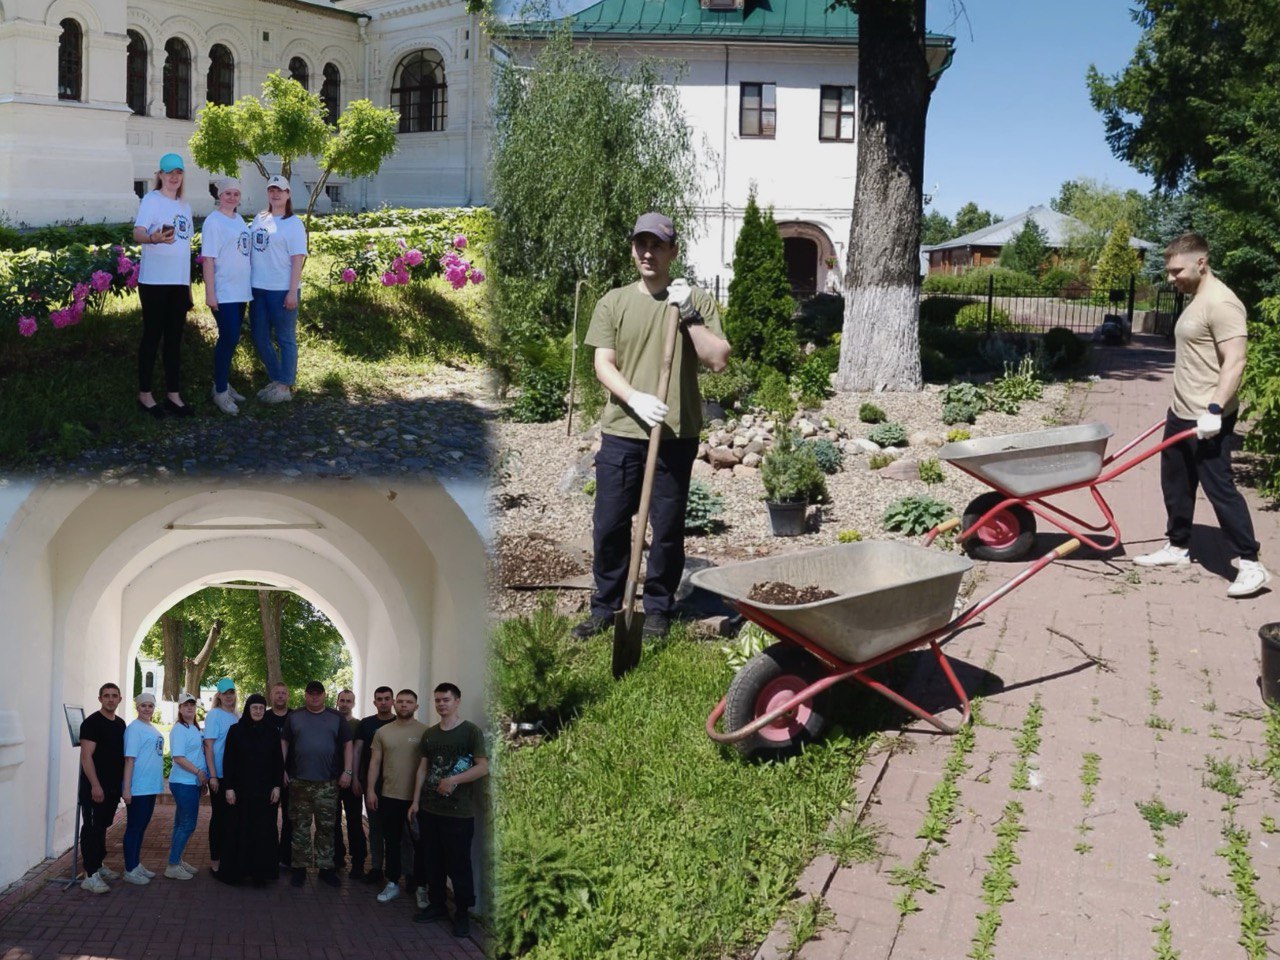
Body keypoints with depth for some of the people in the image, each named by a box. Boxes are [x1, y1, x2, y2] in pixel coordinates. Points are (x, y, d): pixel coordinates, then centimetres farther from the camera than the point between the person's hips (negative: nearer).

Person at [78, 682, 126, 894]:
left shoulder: (120, 724, 13)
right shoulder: (92, 723, -11)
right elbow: (86, 756, -17)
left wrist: (123, 783, 17)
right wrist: (95, 785, -21)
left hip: (113, 787, 7)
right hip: (95, 787, -7)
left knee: (102, 826, 17)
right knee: (92, 828, -6)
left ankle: (98, 865, 28)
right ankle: (90, 875, -7)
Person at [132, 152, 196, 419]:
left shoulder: (185, 206, 14)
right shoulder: (152, 200, -6)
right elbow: (137, 232, -20)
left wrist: (189, 283, 17)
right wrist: (155, 238, -43)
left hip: (179, 282, 6)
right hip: (154, 281, -6)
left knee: (174, 339, 10)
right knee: (152, 337, -1)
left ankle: (173, 394, 16)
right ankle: (145, 394, 8)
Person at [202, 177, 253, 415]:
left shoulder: (240, 220, 12)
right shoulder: (214, 221, -10)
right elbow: (208, 259, -14)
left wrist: (248, 287, 16)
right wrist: (210, 293, -18)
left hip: (240, 292, 7)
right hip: (223, 294, -7)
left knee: (231, 339, 13)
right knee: (228, 339, -9)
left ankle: (224, 384, 23)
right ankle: (220, 392, -1)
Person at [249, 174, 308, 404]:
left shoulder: (293, 224, -6)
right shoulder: (259, 219, 12)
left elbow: (298, 260, -10)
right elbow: (249, 250, 18)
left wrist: (293, 292, -16)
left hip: (282, 290, -7)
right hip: (258, 288, 7)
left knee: (285, 339, 2)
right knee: (260, 338, 12)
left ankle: (285, 386, 9)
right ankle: (275, 379, 26)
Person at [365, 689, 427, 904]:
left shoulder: (425, 732, -5)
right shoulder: (383, 732, 5)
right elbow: (375, 762, 8)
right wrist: (371, 790, 2)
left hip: (417, 797, -3)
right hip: (389, 796, 3)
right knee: (391, 841, 11)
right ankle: (392, 884, 22)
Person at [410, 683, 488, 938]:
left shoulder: (471, 731, -5)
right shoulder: (429, 734, 12)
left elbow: (483, 768, -10)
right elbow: (422, 769, 14)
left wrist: (454, 779, -19)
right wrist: (416, 801, 7)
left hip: (459, 811, -5)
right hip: (429, 809, 5)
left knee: (458, 864, -1)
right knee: (431, 861, 10)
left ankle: (462, 913, 10)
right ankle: (436, 905, 25)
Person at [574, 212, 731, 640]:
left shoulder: (696, 300, 3)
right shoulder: (614, 302, 6)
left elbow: (719, 359, -5)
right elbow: (603, 364, -1)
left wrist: (690, 316, -15)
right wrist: (636, 400, -18)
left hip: (676, 435, -1)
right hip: (621, 433, 1)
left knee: (667, 528, 6)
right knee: (609, 525, 6)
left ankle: (658, 609, 20)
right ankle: (605, 606, 21)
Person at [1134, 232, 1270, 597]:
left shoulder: (1220, 303, -18)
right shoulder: (1195, 300, 13)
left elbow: (1234, 362, -24)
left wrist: (1215, 409, -29)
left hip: (1207, 421, -10)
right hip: (1181, 415, 10)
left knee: (1219, 488, -7)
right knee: (1175, 484, 17)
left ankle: (1250, 564, -2)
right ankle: (1178, 547, 30)